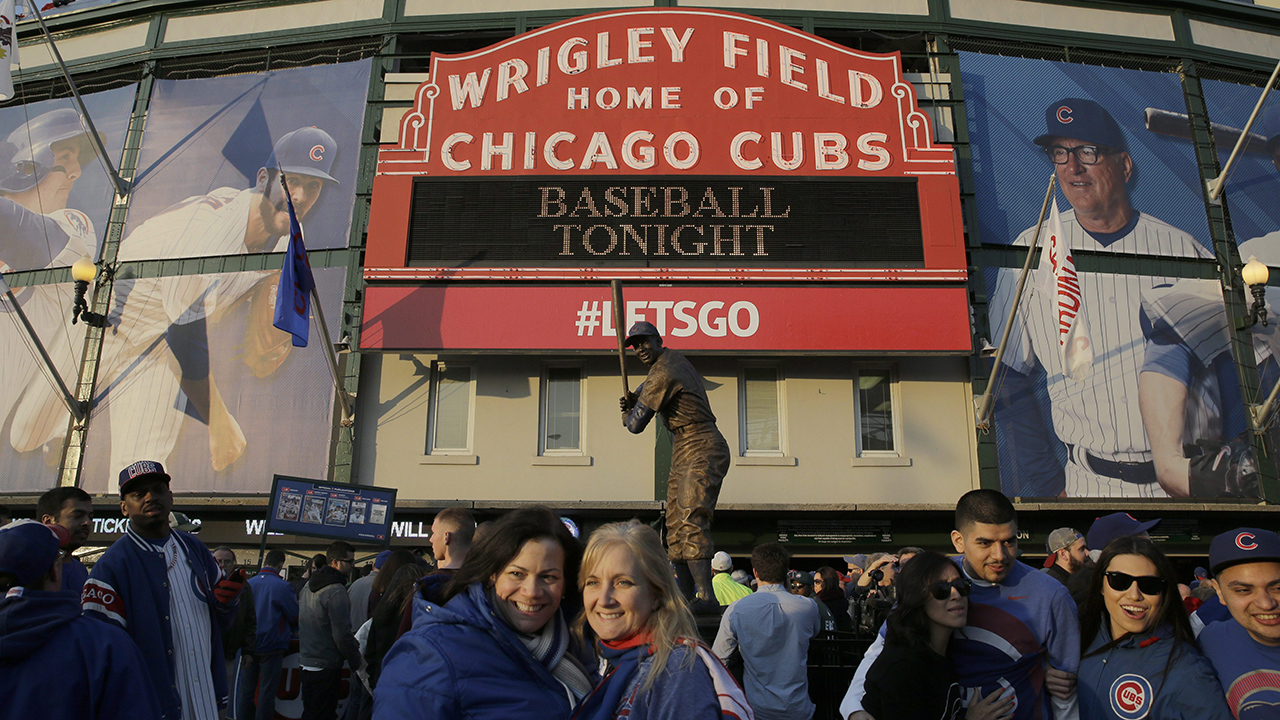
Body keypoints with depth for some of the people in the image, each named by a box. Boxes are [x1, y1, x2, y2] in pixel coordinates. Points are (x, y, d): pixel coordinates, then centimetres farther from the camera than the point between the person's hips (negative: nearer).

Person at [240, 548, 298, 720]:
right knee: (267, 692, 3)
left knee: (246, 691, 13)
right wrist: (291, 632, 15)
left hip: (249, 646, 4)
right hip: (272, 646, -4)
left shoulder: (247, 584, -1)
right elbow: (296, 616, -6)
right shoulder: (282, 587, -14)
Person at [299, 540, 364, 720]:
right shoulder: (336, 591, -20)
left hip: (306, 662, 9)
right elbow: (342, 635, -22)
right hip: (326, 667, -9)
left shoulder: (309, 585, 10)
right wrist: (357, 661, -8)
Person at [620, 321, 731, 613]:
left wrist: (627, 414, 12)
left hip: (701, 453, -11)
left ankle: (707, 597, -27)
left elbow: (636, 425, -13)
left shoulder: (664, 373, -15)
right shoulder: (673, 358, 16)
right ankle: (684, 595, 12)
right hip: (684, 456, 11)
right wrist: (633, 397, 16)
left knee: (691, 520, -21)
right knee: (675, 525, 9)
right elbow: (651, 385, 38)